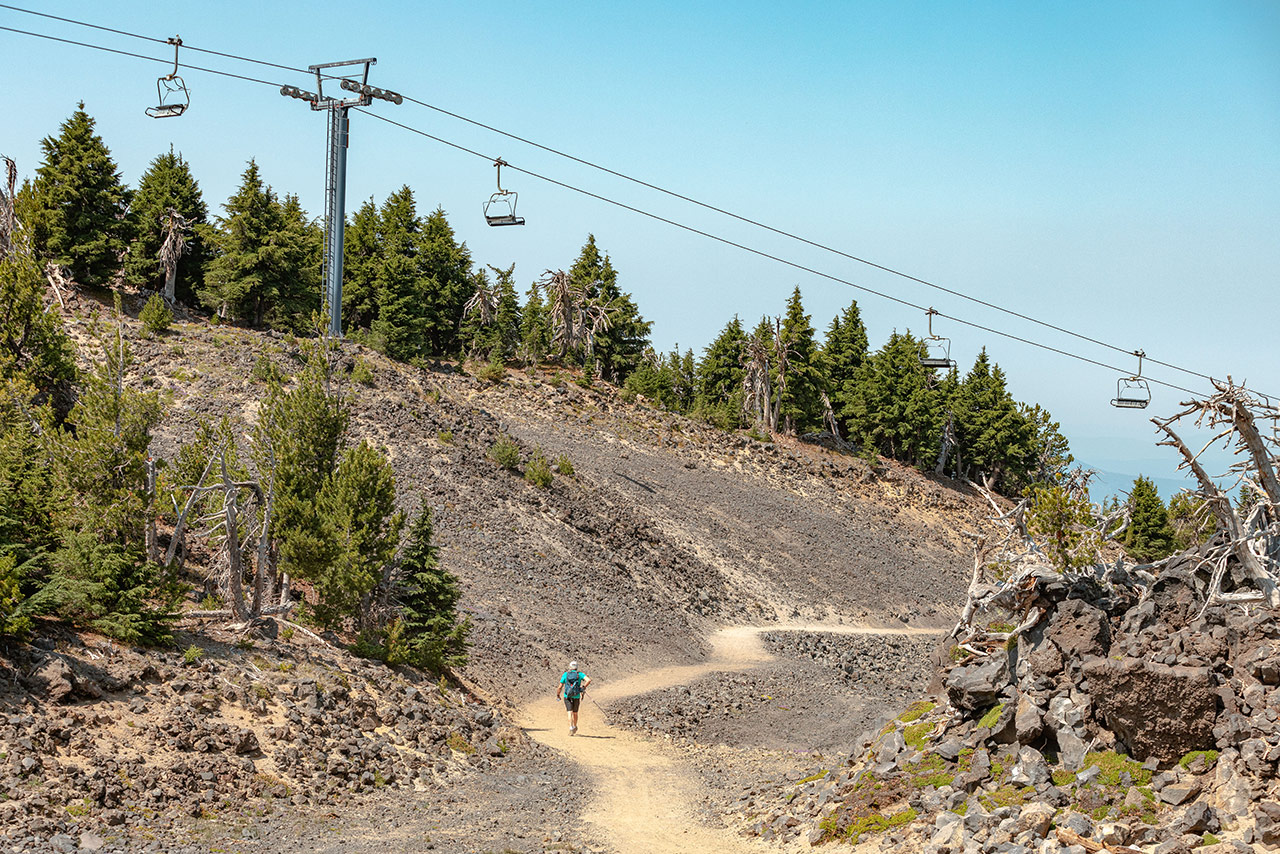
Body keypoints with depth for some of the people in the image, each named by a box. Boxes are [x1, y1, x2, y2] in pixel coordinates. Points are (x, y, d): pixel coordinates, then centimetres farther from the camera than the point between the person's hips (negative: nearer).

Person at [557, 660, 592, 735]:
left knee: (570, 712, -6)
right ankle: (575, 727, 37)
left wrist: (558, 695, 18)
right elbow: (589, 680, -14)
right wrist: (583, 687, 0)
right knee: (575, 713, 20)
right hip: (576, 697, 1)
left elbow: (560, 687, 3)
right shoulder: (580, 674, 2)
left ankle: (571, 727, -27)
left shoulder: (565, 674, 3)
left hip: (567, 696, -1)